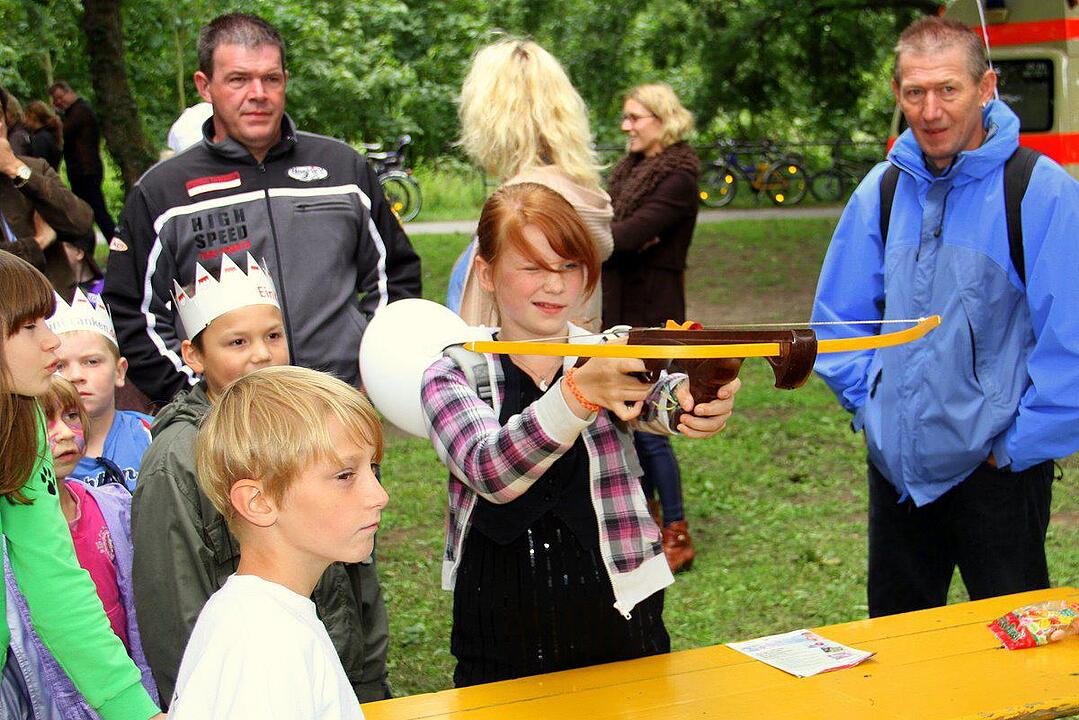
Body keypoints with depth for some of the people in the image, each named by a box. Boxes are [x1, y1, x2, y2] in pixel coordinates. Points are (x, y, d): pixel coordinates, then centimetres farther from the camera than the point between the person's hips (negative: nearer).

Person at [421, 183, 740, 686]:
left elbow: (658, 397, -23)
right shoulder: (451, 376, -3)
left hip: (621, 633, 1)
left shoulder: (613, 358, 0)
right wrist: (580, 392, -39)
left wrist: (693, 402, -47)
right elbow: (490, 472, -23)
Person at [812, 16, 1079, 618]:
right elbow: (838, 314, 14)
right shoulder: (883, 189, 3)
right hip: (897, 463, 5)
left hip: (995, 471, -5)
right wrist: (868, 405, 5)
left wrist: (1018, 447, -12)